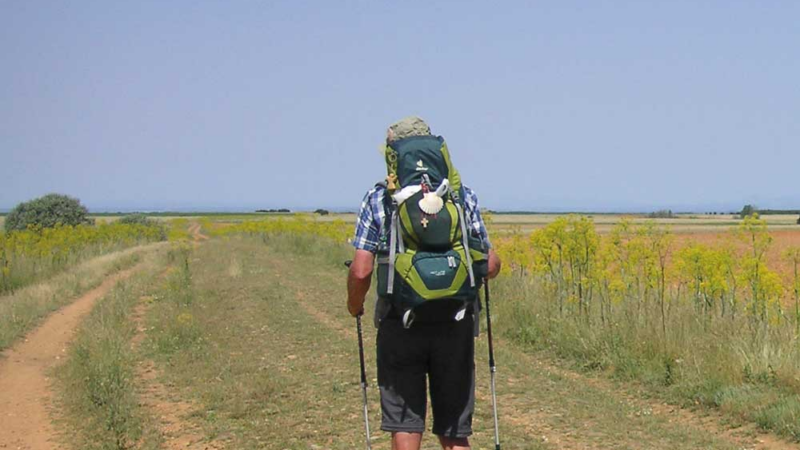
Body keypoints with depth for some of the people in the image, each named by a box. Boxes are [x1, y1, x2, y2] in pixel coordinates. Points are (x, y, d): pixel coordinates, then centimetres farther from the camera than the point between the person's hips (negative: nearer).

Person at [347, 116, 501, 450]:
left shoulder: (378, 199, 0)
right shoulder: (463, 196, 5)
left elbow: (361, 270, -7)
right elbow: (490, 265, 5)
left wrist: (354, 304, 14)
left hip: (399, 324, -2)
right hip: (456, 324, 2)